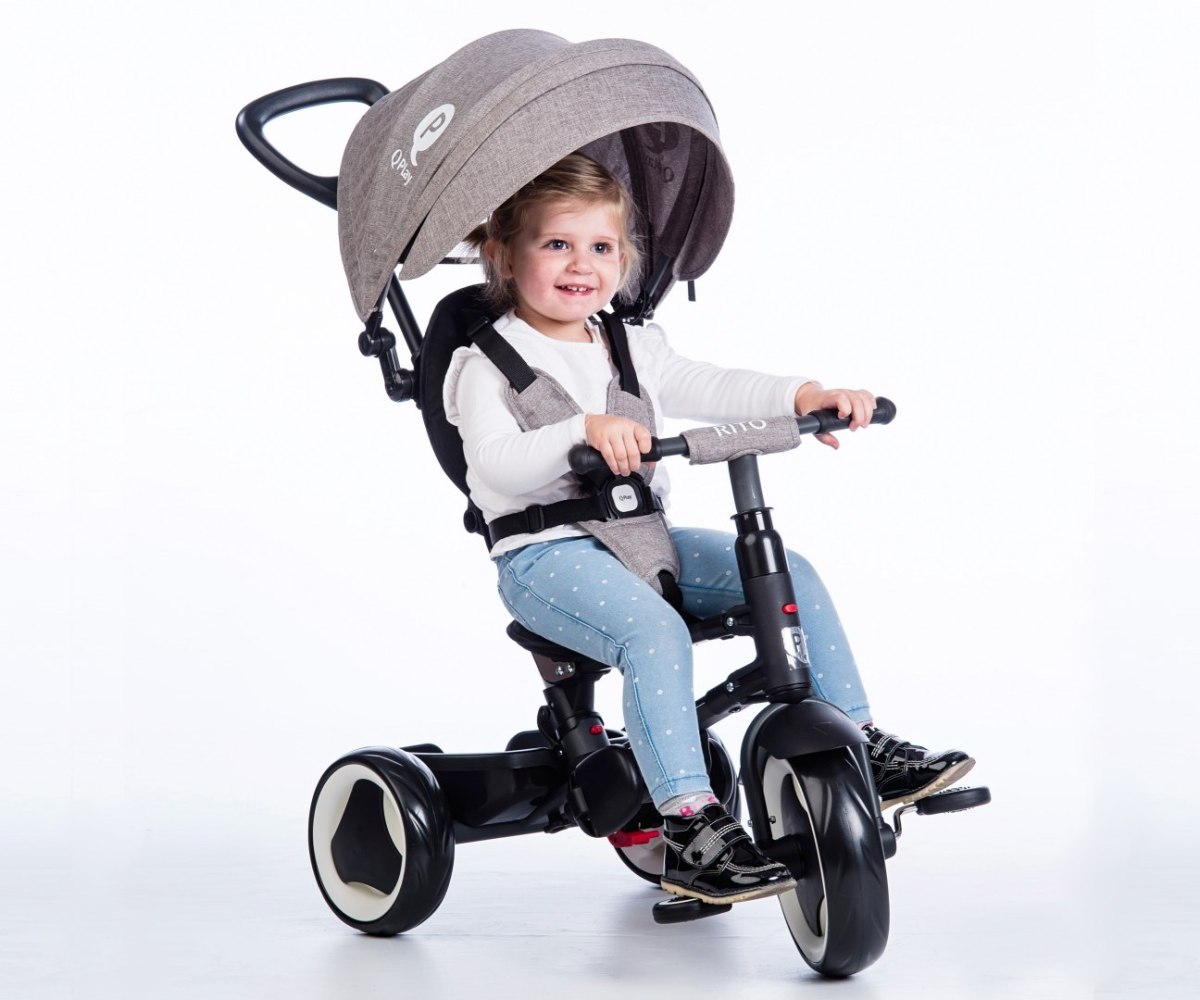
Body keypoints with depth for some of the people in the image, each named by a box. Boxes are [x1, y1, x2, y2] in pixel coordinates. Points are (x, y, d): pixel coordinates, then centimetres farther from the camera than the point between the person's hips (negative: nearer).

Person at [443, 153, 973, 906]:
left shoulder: (633, 345, 17)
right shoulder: (490, 363, -5)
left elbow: (709, 389, 10)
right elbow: (497, 463, -21)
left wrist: (804, 395, -6)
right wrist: (583, 431, -38)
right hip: (545, 554, -7)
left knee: (789, 572, -5)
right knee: (654, 626, -34)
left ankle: (861, 748, 3)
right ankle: (691, 825, -33)